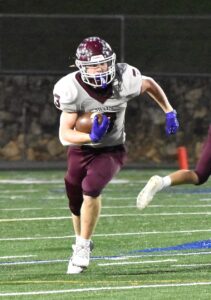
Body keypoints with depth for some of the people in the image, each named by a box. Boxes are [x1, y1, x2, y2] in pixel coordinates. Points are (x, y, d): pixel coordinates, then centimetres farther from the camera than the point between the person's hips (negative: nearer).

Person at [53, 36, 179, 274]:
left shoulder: (124, 80, -21)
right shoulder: (72, 89, -25)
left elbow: (149, 84, 3)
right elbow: (64, 133, -22)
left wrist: (169, 113, 7)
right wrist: (91, 137, -39)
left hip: (111, 150, -1)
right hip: (80, 150, 1)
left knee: (91, 188, -27)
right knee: (76, 204, 14)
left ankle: (83, 246, -12)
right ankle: (81, 241, 46)